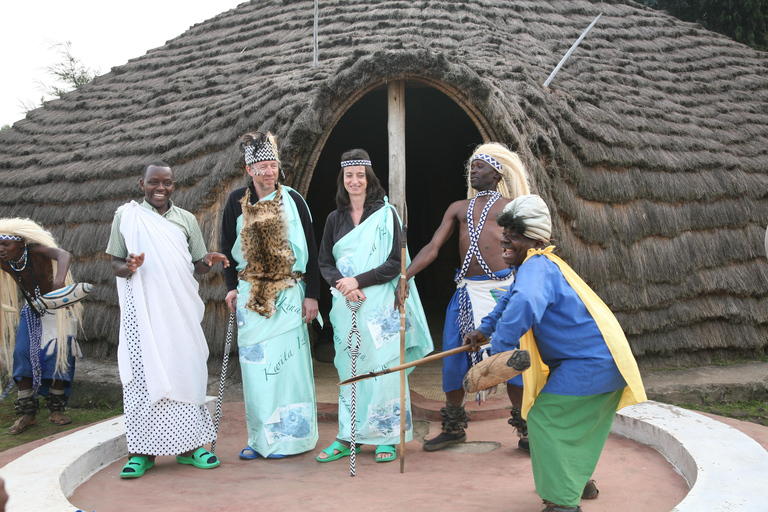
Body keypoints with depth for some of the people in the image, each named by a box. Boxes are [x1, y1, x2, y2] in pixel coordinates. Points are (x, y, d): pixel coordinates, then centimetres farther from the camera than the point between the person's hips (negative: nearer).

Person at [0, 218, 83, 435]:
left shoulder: (36, 250, -31)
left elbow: (64, 255, -51)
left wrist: (59, 279, -70)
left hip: (57, 309, -4)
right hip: (32, 312, 4)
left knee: (59, 354, -8)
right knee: (23, 353, -6)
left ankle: (56, 410, 9)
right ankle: (27, 414, 1)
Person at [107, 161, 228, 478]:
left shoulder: (186, 220, 12)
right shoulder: (126, 215, 5)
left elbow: (197, 267, 14)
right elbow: (116, 265, 6)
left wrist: (208, 261, -8)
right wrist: (128, 267, -16)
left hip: (180, 310, 2)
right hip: (143, 309, -2)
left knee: (185, 371, 2)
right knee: (143, 372, -4)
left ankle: (190, 445, 12)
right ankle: (142, 451, 4)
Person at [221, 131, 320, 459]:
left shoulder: (292, 200, 0)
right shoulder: (237, 201, 6)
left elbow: (310, 249, 0)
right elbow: (228, 247, 14)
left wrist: (312, 294, -3)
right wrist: (231, 287, 6)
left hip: (287, 294, -2)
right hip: (250, 294, 3)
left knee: (284, 362, -4)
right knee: (255, 366, 4)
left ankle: (287, 436, 7)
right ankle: (259, 438, 13)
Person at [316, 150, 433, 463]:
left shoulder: (385, 214, -1)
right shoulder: (335, 219, 11)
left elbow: (396, 262, -7)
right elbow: (324, 263, 9)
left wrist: (359, 280, -16)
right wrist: (342, 284, -11)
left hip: (380, 305, -3)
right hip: (346, 307, 4)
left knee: (382, 369, -3)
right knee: (348, 370, 6)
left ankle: (386, 438, 8)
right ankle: (349, 437, 15)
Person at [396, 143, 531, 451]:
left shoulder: (510, 207, 7)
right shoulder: (458, 208, 17)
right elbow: (432, 248, 10)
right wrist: (404, 278, -1)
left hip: (502, 288, -4)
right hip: (466, 290, 4)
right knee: (453, 356, 4)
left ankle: (526, 429, 12)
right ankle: (453, 428, 20)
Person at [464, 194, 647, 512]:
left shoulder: (537, 267, -22)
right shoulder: (535, 266, 13)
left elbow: (523, 305, -44)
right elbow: (510, 299, 33)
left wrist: (499, 349, -37)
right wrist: (484, 329, 40)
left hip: (590, 364, -10)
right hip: (603, 358, 10)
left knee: (545, 419, -6)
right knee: (571, 422, 25)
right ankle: (580, 482, 43)